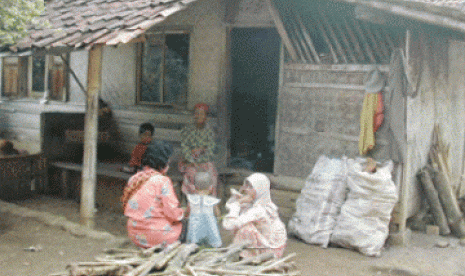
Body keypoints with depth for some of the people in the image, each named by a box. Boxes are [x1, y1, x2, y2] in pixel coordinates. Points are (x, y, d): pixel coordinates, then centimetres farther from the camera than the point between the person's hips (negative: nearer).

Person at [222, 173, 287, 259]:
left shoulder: (258, 210, -32)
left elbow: (229, 225, -35)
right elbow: (229, 205, 6)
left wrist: (238, 203, -27)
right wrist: (239, 194, -12)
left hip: (271, 251, -9)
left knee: (245, 228, -26)